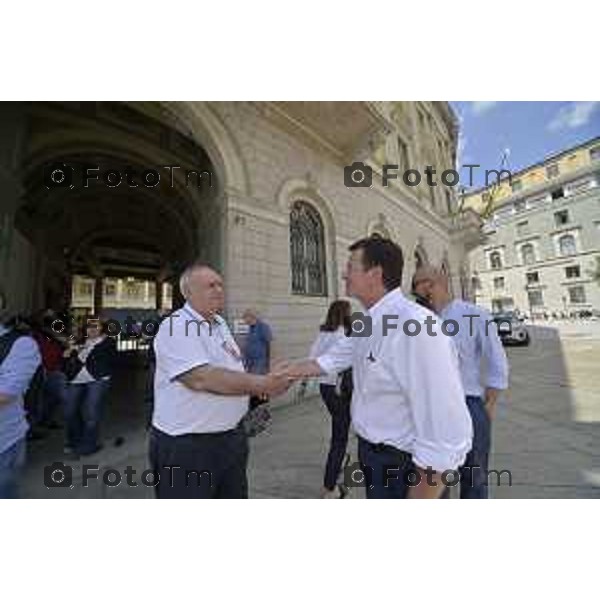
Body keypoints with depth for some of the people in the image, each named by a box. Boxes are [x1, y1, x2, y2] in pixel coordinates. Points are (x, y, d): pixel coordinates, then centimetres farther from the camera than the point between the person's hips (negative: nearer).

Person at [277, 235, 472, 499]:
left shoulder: (415, 327, -32)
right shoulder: (366, 324, -2)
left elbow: (446, 440, -30)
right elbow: (331, 360, 8)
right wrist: (280, 373, 11)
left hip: (399, 464, -7)